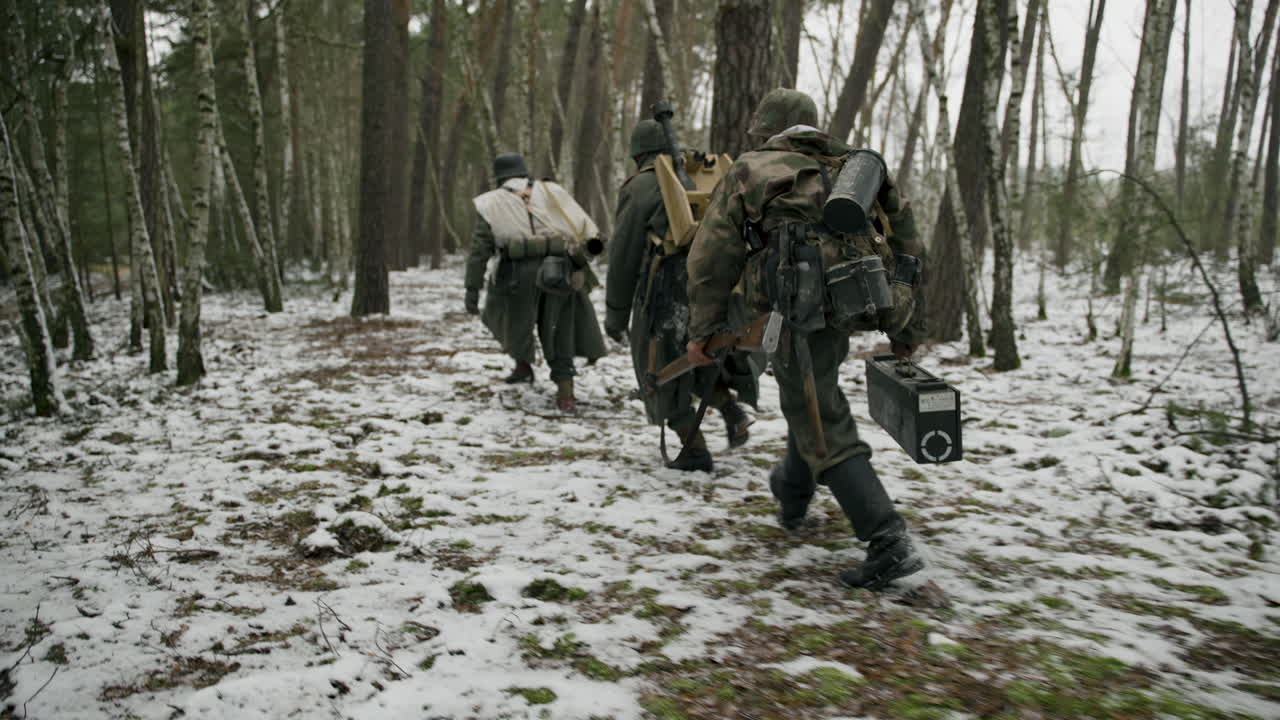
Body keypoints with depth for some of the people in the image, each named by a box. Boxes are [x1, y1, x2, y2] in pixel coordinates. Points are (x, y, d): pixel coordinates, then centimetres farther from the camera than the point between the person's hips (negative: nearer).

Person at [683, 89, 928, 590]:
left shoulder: (749, 172, 15)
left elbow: (713, 256, 7)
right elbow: (906, 239, 21)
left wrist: (702, 330, 13)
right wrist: (907, 328, 24)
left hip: (798, 307, -6)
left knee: (825, 429, -4)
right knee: (813, 396, 28)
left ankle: (889, 542, -13)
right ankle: (792, 497, 46)